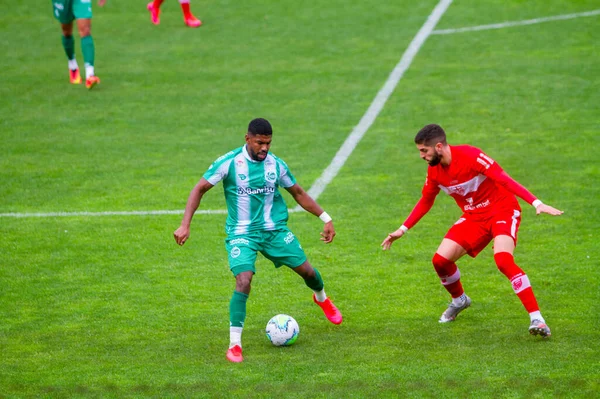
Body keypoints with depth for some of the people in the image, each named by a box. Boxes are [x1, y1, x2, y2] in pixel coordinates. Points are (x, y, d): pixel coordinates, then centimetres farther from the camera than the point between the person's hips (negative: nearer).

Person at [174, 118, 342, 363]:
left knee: (307, 271, 6)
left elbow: (298, 193, 12)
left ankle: (321, 298, 44)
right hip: (242, 233, -4)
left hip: (275, 229, 4)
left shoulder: (276, 165, -2)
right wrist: (185, 225, -16)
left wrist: (325, 218, 9)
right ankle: (234, 345, -14)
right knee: (243, 282, -23)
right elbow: (199, 189, -7)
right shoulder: (229, 163, -13)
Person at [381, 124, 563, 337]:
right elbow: (425, 201, 16)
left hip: (502, 209, -7)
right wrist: (402, 230, 14)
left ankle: (536, 318, -29)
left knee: (503, 260, -30)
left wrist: (537, 203, -37)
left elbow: (503, 179, -29)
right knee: (441, 259, -4)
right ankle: (459, 300, 28)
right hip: (473, 216, 7)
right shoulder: (434, 170, -2)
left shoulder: (470, 156, -24)